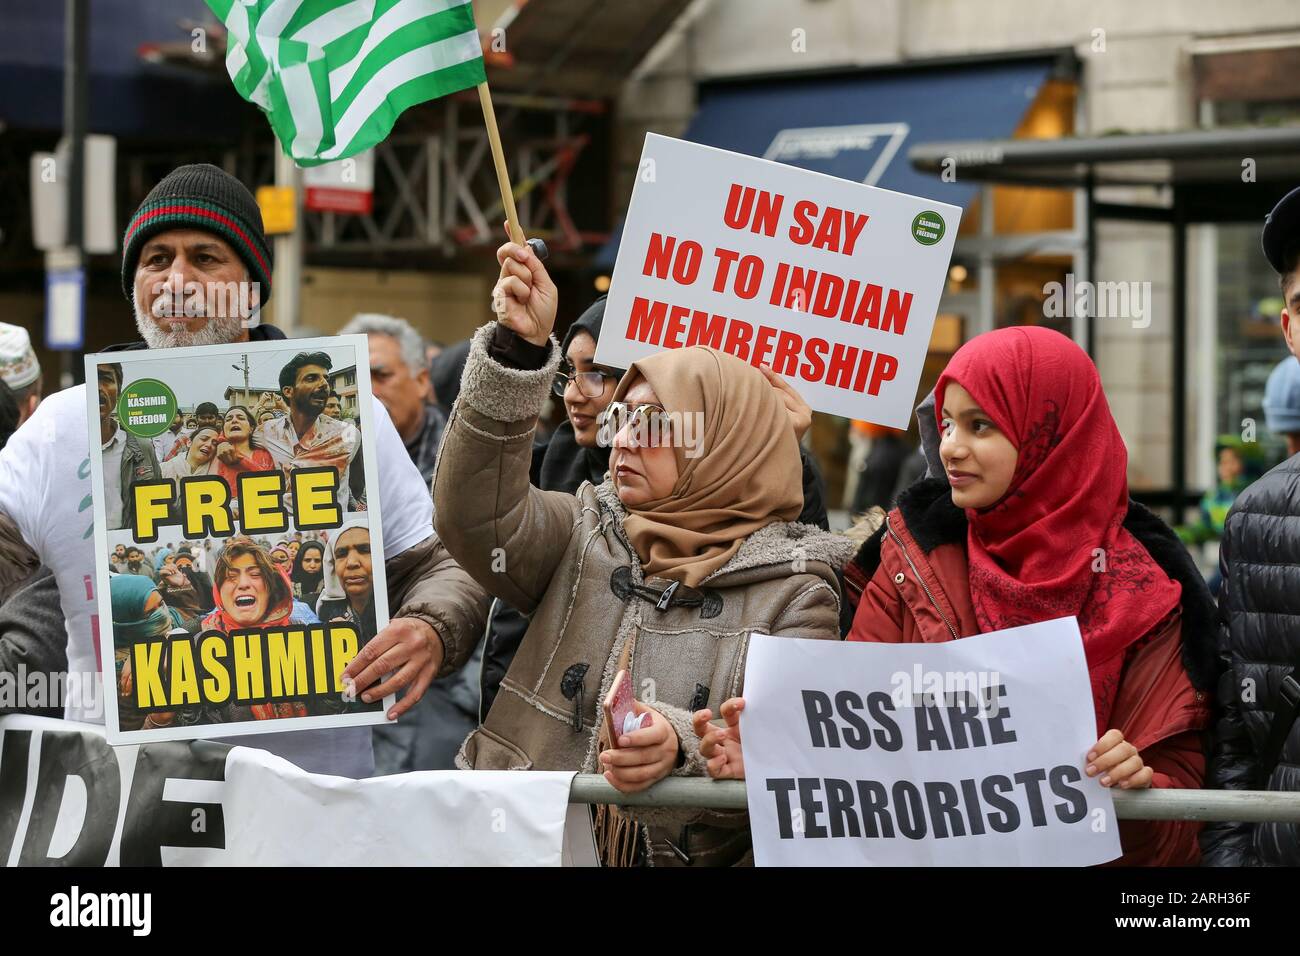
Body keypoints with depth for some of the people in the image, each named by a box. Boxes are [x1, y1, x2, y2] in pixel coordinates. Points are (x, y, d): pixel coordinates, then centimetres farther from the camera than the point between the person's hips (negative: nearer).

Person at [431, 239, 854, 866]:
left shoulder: (794, 590, 5)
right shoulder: (584, 533, 12)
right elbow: (475, 516, -5)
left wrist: (683, 745, -24)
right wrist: (518, 350, -14)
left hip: (691, 852, -2)